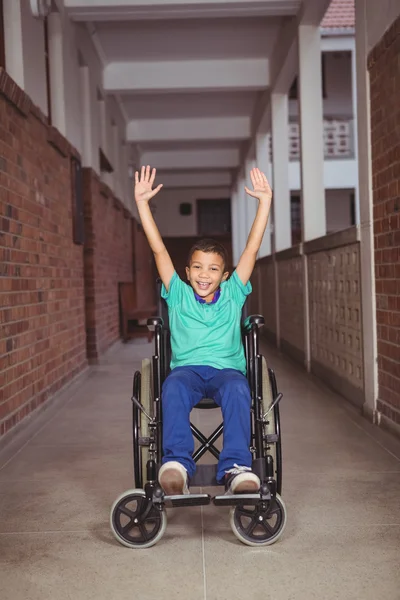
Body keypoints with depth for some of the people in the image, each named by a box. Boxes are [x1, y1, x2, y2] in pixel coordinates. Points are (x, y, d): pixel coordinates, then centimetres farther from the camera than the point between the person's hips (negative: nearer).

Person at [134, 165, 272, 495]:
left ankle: (237, 467, -43)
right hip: (187, 368, 0)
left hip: (227, 369, 0)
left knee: (237, 390, -36)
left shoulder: (232, 294, 16)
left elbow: (252, 248, 10)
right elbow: (159, 249, 10)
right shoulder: (178, 294, 16)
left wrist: (265, 201, 5)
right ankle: (177, 464, -46)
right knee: (174, 387, -36)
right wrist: (142, 202, 5)